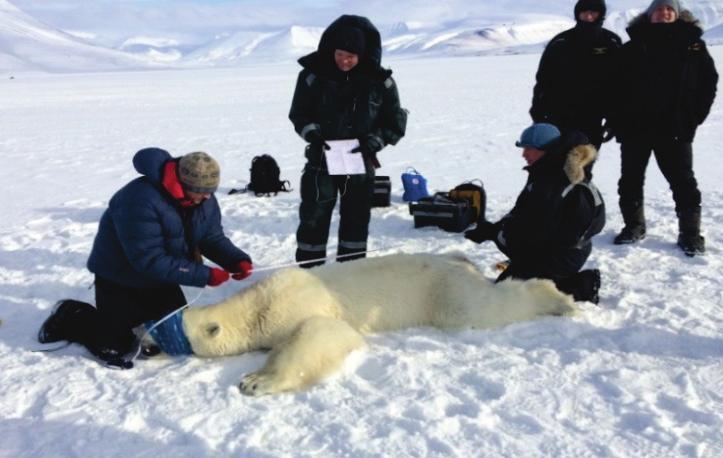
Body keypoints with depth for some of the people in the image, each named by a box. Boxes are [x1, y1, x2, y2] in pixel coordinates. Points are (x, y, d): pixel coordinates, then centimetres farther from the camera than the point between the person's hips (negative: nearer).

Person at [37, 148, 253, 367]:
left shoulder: (203, 199, -13)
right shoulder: (141, 201, -36)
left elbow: (214, 238, -4)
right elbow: (151, 261, -36)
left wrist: (238, 260, -24)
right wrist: (204, 275, -37)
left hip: (159, 276, 7)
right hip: (119, 277, -7)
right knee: (114, 345, -8)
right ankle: (70, 317, 19)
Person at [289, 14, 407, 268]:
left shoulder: (380, 80, -9)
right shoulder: (313, 74, -9)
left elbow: (395, 122, -2)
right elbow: (299, 114, 1)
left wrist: (374, 142, -17)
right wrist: (312, 134, -17)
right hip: (321, 160, -1)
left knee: (356, 220, 11)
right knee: (313, 218, 4)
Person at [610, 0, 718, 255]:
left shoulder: (692, 44, 5)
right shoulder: (633, 46, 4)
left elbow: (708, 82, 6)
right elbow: (617, 85, 3)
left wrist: (695, 116, -1)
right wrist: (619, 120, -4)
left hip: (675, 128, -1)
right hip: (634, 127, 1)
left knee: (683, 182, 2)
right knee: (630, 180, 9)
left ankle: (690, 234, 12)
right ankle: (633, 227, 25)